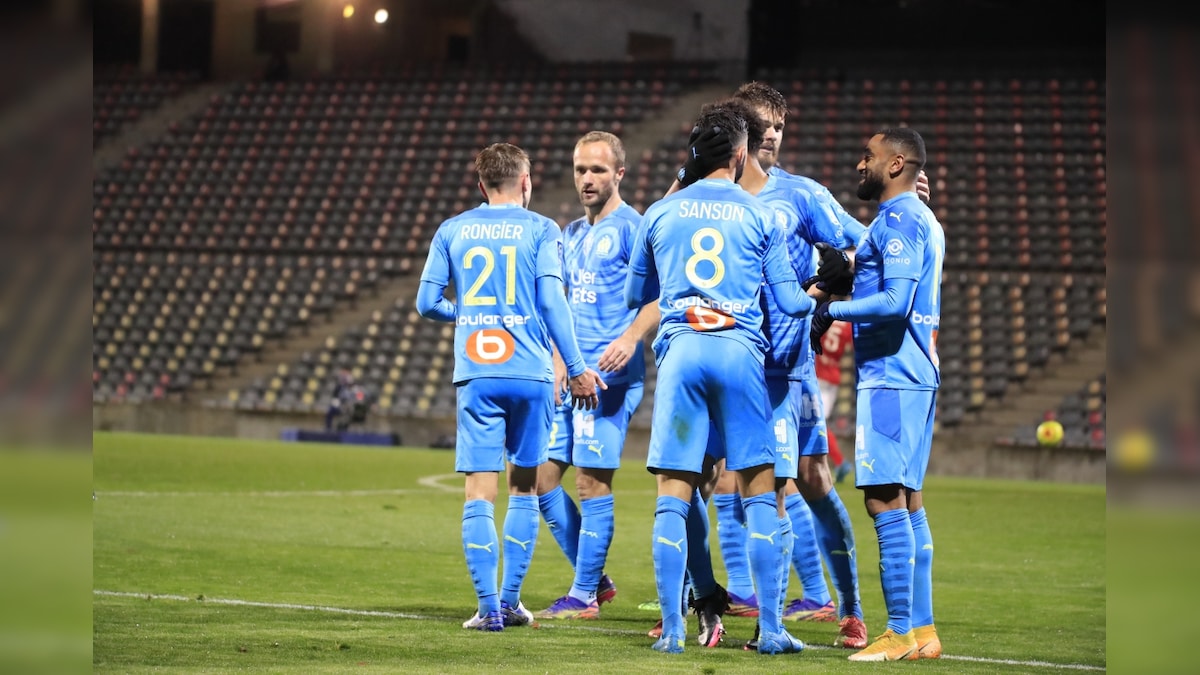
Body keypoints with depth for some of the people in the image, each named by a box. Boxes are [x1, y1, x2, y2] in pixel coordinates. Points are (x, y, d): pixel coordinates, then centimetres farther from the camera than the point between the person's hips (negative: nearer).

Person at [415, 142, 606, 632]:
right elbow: (551, 301, -6)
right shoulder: (541, 230, 3)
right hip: (530, 373, -1)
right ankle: (510, 601, 12)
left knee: (480, 493, 0)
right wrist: (576, 368, -3)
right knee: (524, 488, 12)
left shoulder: (451, 232, 9)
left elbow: (427, 303, 7)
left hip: (476, 373, 1)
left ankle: (489, 607, -6)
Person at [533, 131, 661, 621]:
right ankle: (595, 580, 16)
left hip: (609, 377, -9)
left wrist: (631, 337, -29)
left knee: (592, 481, -7)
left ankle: (584, 597, 1)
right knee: (542, 477, 6)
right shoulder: (571, 234, 19)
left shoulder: (630, 227, -6)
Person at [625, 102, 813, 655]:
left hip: (679, 352, 1)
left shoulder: (659, 213, 12)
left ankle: (672, 629, -1)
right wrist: (820, 302, 29)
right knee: (759, 494, 5)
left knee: (673, 498, 2)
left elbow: (635, 296, 25)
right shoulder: (759, 216, 7)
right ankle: (770, 628, 2)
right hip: (741, 352, -1)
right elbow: (790, 302, 7)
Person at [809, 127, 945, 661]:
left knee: (886, 501, -10)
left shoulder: (898, 220, -12)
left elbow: (896, 302, -21)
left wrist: (833, 310, -11)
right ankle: (923, 631, 13)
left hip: (889, 376, -10)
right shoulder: (922, 221, 20)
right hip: (915, 375, 10)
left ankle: (901, 632, -11)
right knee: (907, 502, 11)